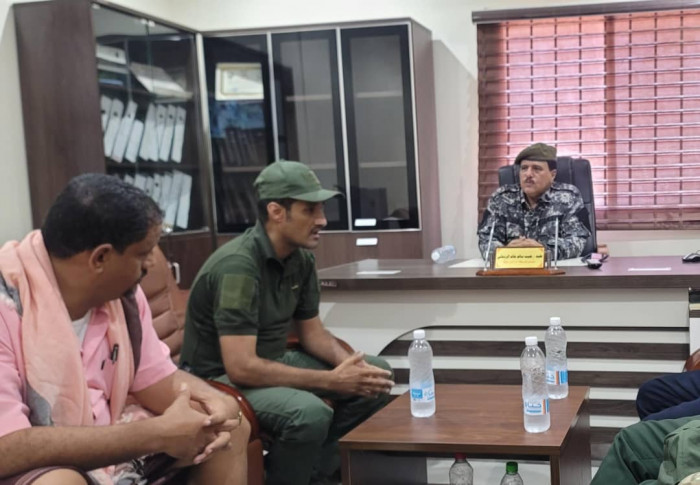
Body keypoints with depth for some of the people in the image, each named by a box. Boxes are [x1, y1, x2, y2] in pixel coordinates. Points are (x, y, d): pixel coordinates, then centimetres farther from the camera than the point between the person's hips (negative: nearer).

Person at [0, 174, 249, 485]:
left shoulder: (119, 290, -4)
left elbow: (155, 376, 6)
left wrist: (210, 401, -18)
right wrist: (158, 434, -32)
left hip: (106, 444, 7)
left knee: (231, 425, 5)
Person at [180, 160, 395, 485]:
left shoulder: (301, 259, -2)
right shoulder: (238, 266, -27)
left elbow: (312, 332, 9)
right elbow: (241, 368, -32)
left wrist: (350, 364, -12)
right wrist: (332, 380, -27)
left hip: (272, 362, 9)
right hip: (222, 378, -9)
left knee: (376, 374, 3)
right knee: (310, 413, -34)